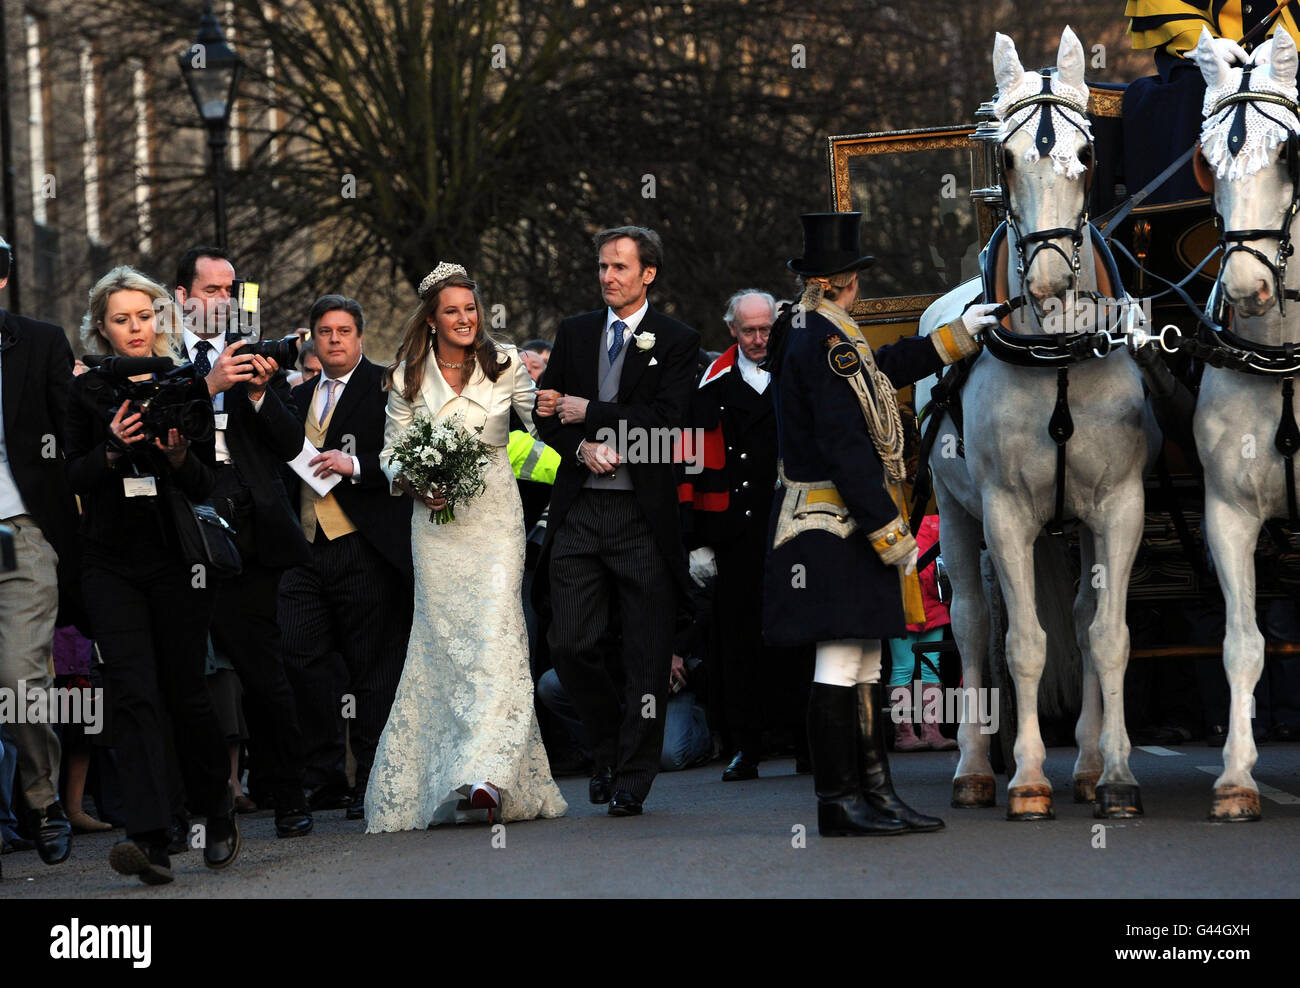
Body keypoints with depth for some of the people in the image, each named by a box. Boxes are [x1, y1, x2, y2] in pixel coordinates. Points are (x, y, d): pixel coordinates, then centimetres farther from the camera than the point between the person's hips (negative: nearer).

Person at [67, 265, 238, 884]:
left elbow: (207, 485, 2)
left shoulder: (186, 386, 4)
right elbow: (74, 478, 5)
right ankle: (150, 839, -21)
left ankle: (219, 818, 26)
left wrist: (178, 455, -18)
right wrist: (112, 449, -13)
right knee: (135, 697, -11)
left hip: (176, 557, 0)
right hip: (111, 561, 0)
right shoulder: (88, 391, 7)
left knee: (185, 692, 2)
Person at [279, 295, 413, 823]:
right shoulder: (298, 398, 20)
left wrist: (356, 465, -19)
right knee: (300, 656, -4)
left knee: (373, 669, 0)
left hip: (366, 548, -5)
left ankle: (371, 781, 7)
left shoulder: (386, 388, 0)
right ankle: (325, 769, 8)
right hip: (306, 548, 6)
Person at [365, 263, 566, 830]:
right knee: (442, 639, -1)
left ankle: (487, 777, -22)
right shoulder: (408, 378, 5)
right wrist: (411, 483, -10)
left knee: (495, 631, -14)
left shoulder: (505, 367, 3)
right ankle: (440, 782, 8)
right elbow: (391, 452, 10)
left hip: (495, 515, -1)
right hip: (437, 521, 1)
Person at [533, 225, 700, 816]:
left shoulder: (676, 341, 1)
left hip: (643, 516, -3)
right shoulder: (574, 333, 13)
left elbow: (666, 419, -11)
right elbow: (545, 412, 12)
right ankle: (608, 745, 21)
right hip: (579, 512, 3)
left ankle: (632, 779, 10)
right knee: (570, 645, -2)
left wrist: (590, 413, -9)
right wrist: (581, 447, -7)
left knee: (647, 656, 0)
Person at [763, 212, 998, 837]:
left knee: (864, 666, 12)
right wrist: (891, 533, -19)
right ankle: (838, 803, -4)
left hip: (843, 528, 11)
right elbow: (847, 451, -21)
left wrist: (960, 335, 33)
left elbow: (889, 367, 32)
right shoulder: (826, 345, -17)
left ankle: (873, 793, 17)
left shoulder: (814, 335, 14)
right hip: (836, 530, -11)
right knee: (841, 665, -7)